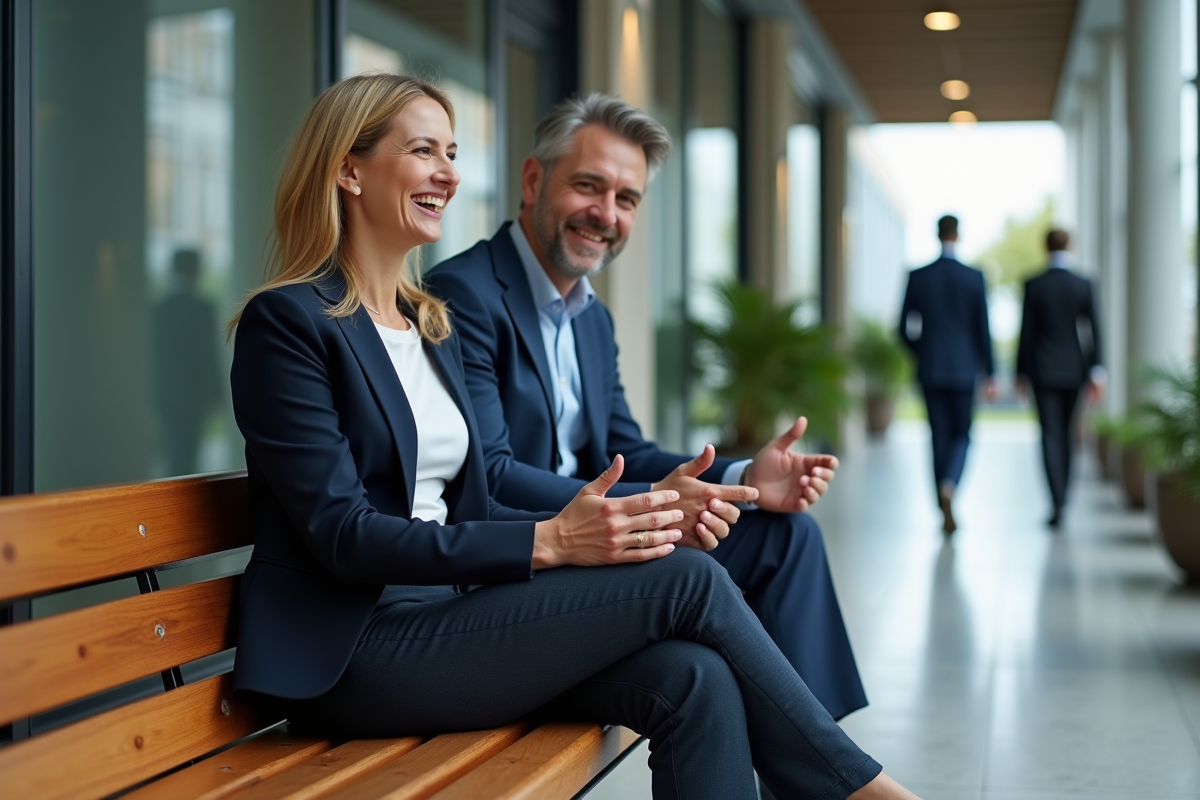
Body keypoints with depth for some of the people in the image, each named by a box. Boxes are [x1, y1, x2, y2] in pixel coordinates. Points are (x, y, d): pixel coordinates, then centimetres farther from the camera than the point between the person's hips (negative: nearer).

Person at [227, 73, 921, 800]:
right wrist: (547, 542, -23)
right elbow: (345, 534, -16)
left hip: (444, 615, 7)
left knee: (693, 680, -20)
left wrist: (590, 527, -7)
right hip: (353, 653, -7)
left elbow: (468, 508, 12)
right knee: (687, 580, -17)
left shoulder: (433, 324, 16)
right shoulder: (288, 321, -8)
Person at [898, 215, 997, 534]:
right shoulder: (974, 278, -6)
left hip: (930, 369, 1)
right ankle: (948, 485, -18)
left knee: (940, 437, 9)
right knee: (962, 436, 11)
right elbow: (983, 329, -5)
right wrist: (991, 375, 1)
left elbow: (905, 329, 1)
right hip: (964, 369, -1)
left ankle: (947, 513, 10)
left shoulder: (917, 277, -2)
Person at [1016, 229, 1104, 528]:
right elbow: (1093, 329, -6)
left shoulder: (1033, 285, -6)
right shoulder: (1084, 285, -2)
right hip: (1074, 369, 2)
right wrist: (1097, 371, -5)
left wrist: (1021, 372, 4)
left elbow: (1026, 332, -5)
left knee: (1050, 436, -4)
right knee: (1065, 434, 17)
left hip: (1043, 370, -2)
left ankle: (1058, 503, -16)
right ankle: (1061, 498, 25)